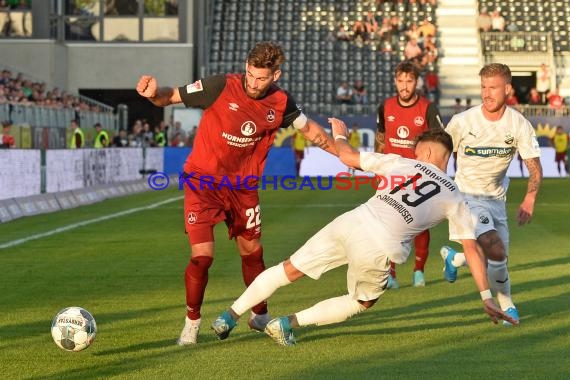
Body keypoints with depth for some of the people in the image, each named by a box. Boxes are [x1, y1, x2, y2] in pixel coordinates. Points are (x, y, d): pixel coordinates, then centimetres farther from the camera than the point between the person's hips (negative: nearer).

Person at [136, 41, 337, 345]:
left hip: (243, 186, 4)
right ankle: (192, 323, 10)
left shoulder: (281, 103, -6)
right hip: (203, 180, -4)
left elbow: (308, 129, 12)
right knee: (202, 256, -13)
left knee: (252, 253, 13)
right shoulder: (221, 87, -20)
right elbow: (171, 97, -15)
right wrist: (154, 93, -37)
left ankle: (259, 316, 37)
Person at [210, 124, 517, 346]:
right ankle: (289, 323, 17)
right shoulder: (455, 199, 15)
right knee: (362, 303, 27)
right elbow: (472, 250, 14)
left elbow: (347, 157, 18)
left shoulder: (401, 163, 17)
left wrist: (340, 135, 41)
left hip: (349, 223, 2)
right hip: (381, 249, -2)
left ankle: (230, 316, 19)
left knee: (289, 270, 18)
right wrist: (487, 298, 18)